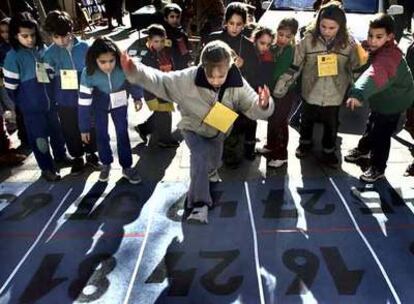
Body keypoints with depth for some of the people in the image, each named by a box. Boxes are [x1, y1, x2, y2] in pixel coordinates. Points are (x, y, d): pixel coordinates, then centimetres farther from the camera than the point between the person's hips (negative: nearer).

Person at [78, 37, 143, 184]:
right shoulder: (88, 73, -33)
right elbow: (84, 101, -26)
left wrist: (137, 97, 7)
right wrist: (84, 128, -21)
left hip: (119, 103, 0)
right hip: (99, 105, 0)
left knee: (122, 133, 0)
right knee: (101, 135, 4)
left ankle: (127, 167, 15)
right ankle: (106, 164, 27)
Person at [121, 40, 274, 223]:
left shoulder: (237, 85, -28)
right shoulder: (188, 78, -33)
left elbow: (253, 107, -25)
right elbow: (159, 81, -28)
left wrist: (263, 105, -50)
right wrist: (135, 72, -43)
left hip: (217, 132, 3)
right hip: (193, 129, -3)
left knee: (213, 161, 26)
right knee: (201, 156, -31)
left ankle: (210, 171, 68)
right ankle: (200, 204, -21)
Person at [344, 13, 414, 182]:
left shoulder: (388, 57, -40)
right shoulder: (379, 49, -10)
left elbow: (375, 75, -62)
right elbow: (370, 69, 10)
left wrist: (358, 93, -77)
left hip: (393, 101, -9)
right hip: (381, 98, 9)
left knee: (381, 135, 3)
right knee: (371, 126, 27)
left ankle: (378, 168, 23)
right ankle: (363, 149, 52)